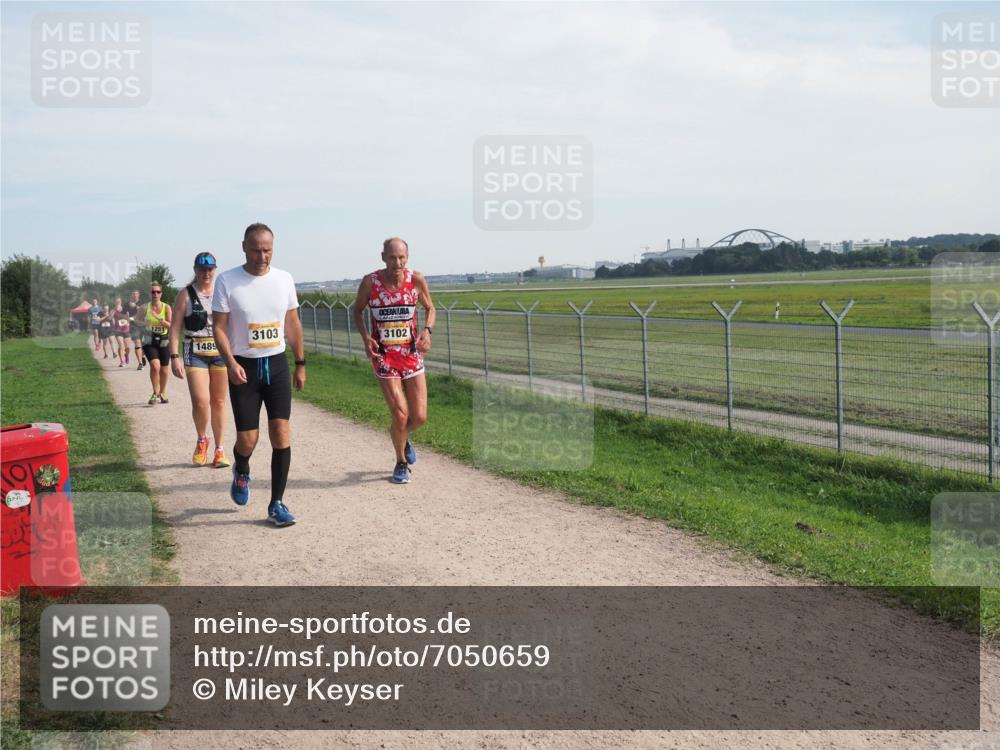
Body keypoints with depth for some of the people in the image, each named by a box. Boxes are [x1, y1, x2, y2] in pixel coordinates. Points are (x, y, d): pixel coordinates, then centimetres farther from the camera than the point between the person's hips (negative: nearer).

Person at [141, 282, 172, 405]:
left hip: (163, 341, 1)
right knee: (155, 365, -23)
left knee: (164, 370, 9)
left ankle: (162, 393, 32)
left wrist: (159, 318, -22)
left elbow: (170, 326, -10)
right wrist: (145, 325, -6)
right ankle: (155, 393, -8)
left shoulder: (166, 307, -2)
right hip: (149, 341, -1)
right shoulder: (146, 307, -1)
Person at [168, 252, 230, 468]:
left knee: (218, 403, 7)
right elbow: (175, 328, -1)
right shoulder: (186, 295, 1)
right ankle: (202, 440, 14)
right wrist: (174, 357, -10)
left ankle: (219, 450, 17)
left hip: (220, 353, 2)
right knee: (200, 401, -14)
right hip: (195, 353, -2)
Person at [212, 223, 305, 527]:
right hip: (243, 367, -2)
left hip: (277, 365, 2)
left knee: (281, 432, -6)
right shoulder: (227, 281, -7)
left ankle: (277, 503, 4)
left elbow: (293, 324, 11)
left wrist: (300, 364, 11)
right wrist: (231, 363, -19)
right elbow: (219, 327, -6)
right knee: (247, 439, -2)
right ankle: (241, 471, 35)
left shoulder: (284, 279, 3)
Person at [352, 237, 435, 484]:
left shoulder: (416, 280, -8)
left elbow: (430, 308, 8)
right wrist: (365, 336, -11)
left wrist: (428, 330, -12)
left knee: (420, 417, 2)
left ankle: (403, 438, 39)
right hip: (384, 355, -2)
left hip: (411, 353, 2)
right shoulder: (370, 282, -11)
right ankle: (401, 463, 19)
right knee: (400, 415, -8)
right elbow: (358, 310, 6)